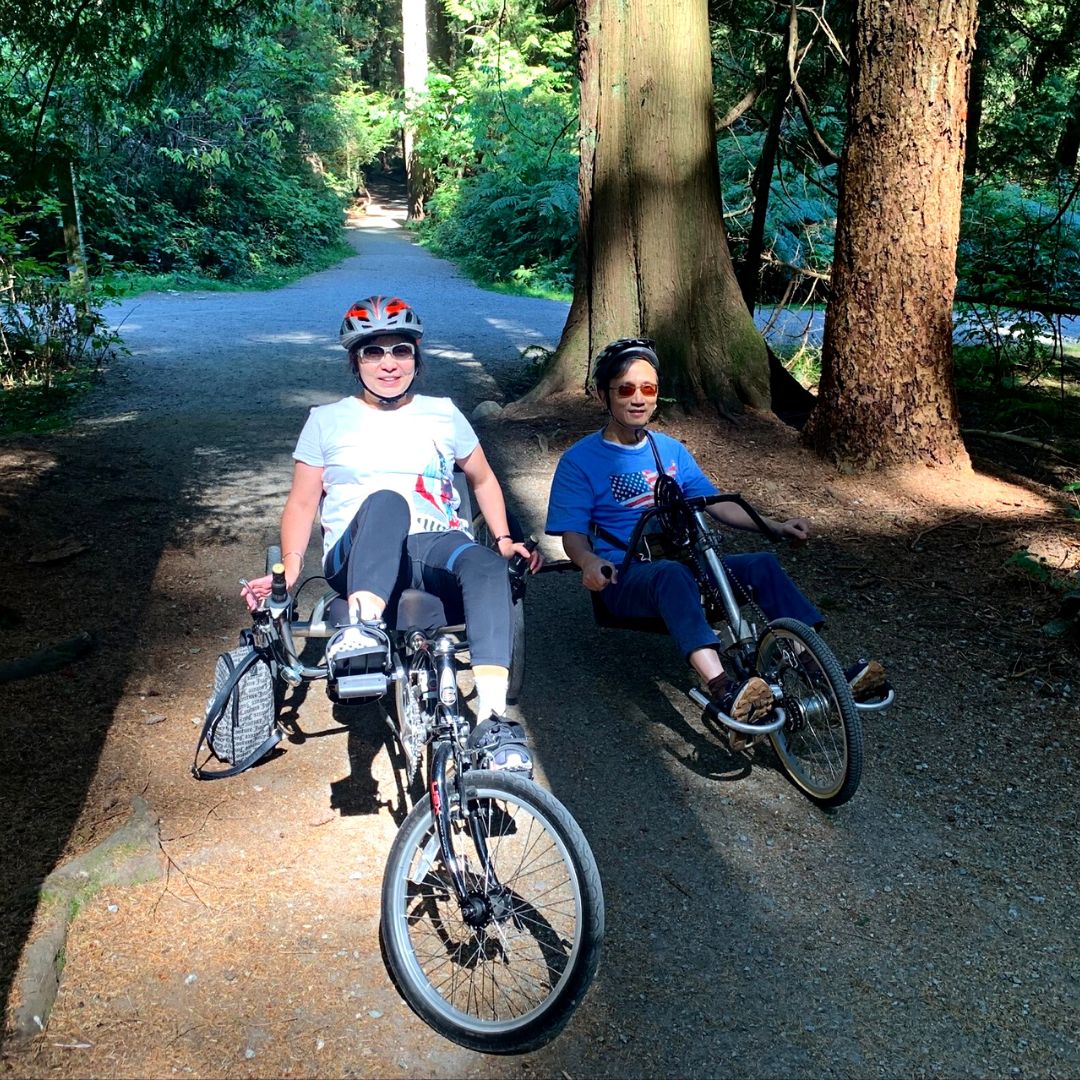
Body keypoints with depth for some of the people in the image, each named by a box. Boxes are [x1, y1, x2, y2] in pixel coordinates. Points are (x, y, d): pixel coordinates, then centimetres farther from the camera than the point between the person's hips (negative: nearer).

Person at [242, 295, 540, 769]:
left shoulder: (443, 414, 18)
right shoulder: (327, 420, 15)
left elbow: (483, 481, 27)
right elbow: (302, 502, 15)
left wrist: (505, 541, 13)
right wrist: (289, 568, 0)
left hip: (436, 550, 1)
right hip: (358, 560, -1)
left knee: (487, 565, -36)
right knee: (386, 500, -37)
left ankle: (492, 720, -47)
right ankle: (361, 630, -56)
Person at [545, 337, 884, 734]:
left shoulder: (670, 450, 17)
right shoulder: (580, 460, 0)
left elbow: (716, 504, 18)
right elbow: (573, 533, -6)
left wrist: (775, 525, 7)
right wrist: (589, 562, -29)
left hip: (685, 565, 6)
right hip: (626, 579, -5)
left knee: (762, 564, -18)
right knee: (671, 573, -38)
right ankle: (721, 687, -57)